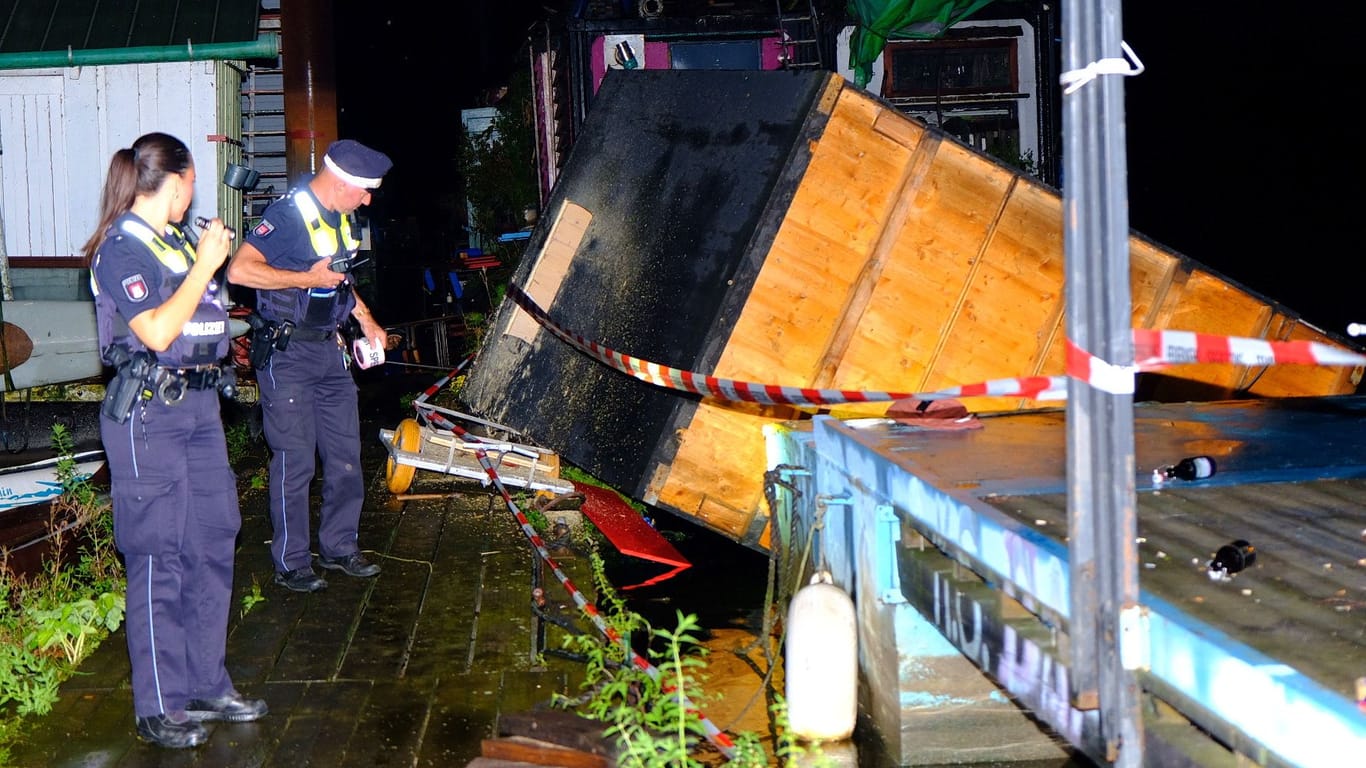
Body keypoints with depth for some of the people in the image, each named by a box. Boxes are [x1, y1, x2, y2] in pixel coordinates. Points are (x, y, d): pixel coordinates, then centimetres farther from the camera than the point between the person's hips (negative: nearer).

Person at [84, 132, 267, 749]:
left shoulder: (177, 242, 14)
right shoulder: (120, 248, -9)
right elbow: (157, 332, -20)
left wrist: (214, 258, 14)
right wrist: (203, 265, -14)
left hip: (198, 405, 9)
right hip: (148, 413, -8)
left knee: (213, 542, 11)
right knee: (159, 556, -4)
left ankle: (206, 685, 22)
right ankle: (158, 707, 6)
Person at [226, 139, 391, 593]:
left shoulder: (341, 219, 11)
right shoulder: (287, 216, -16)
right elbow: (240, 270, -27)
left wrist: (365, 320, 18)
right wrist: (306, 279, -22)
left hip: (330, 350, 8)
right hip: (287, 355, -8)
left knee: (346, 455, 11)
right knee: (296, 462, -2)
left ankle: (339, 547, 26)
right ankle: (291, 564, 10)